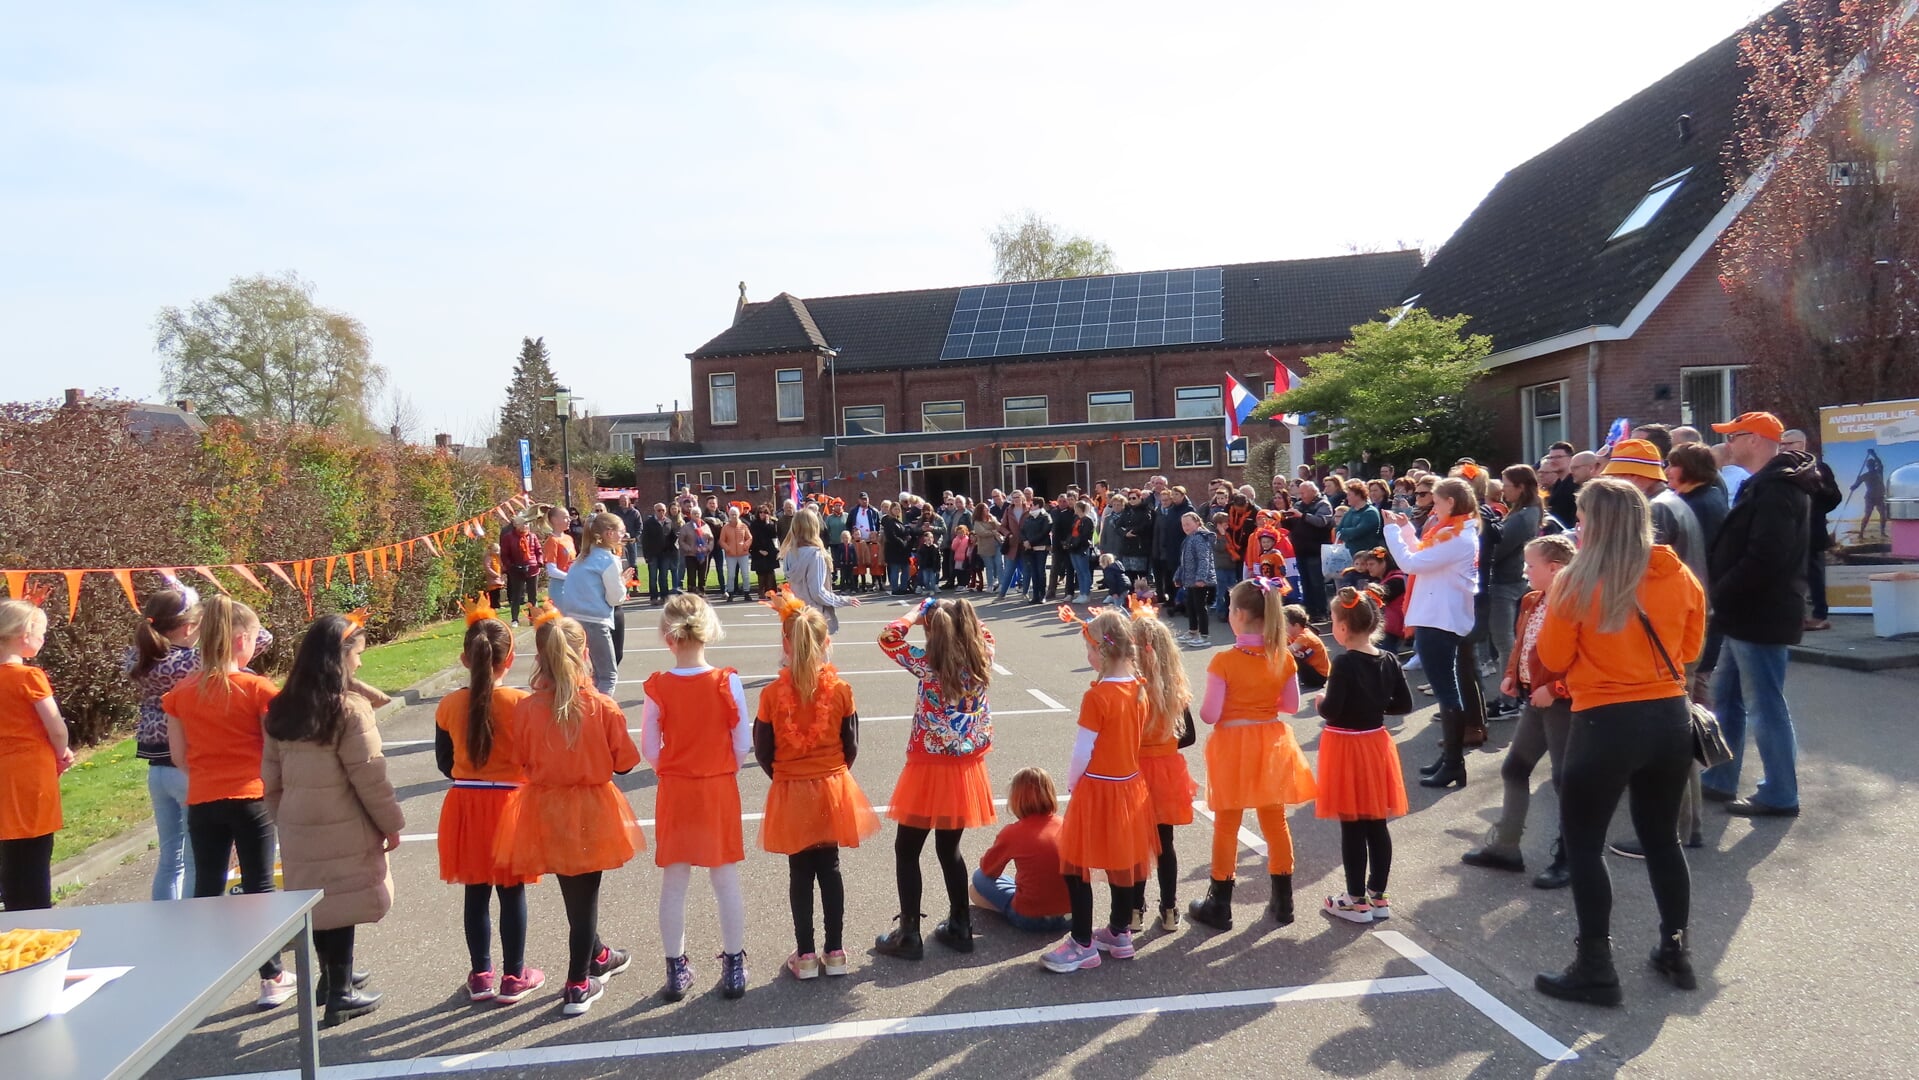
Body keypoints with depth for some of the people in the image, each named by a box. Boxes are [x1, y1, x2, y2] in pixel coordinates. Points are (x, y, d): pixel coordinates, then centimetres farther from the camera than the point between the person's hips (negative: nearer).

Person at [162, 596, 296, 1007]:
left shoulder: (181, 693, -1)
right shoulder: (258, 689, -12)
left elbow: (178, 755, 4)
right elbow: (275, 753, -11)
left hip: (202, 803, 3)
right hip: (251, 800, -3)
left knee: (207, 889, 14)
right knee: (259, 887, 6)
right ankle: (272, 979, 14)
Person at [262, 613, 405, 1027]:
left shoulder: (281, 710, 5)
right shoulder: (350, 709, -16)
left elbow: (271, 778, 11)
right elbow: (369, 776, -14)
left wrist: (284, 818, 22)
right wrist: (391, 822, -3)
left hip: (299, 828, 7)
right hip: (342, 830, -7)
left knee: (316, 902, 19)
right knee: (340, 907, 3)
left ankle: (334, 975, 36)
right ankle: (340, 994, 11)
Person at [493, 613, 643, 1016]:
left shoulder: (525, 708, -13)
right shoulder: (602, 707, -17)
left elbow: (520, 763, -1)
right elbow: (623, 763, -8)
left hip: (545, 811, 3)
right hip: (591, 809, -2)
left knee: (573, 890, 22)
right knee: (584, 895, 9)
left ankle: (596, 956, 43)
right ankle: (578, 987, 16)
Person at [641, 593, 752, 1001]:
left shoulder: (657, 687, -10)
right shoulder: (727, 681, -11)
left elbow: (649, 750, -4)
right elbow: (744, 745, -7)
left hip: (673, 793, 0)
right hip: (721, 790, 0)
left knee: (673, 885, 12)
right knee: (726, 882, 11)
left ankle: (676, 971, 20)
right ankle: (733, 969, 19)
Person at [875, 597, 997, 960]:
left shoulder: (928, 665, -18)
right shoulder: (982, 661, -4)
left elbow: (889, 637, -10)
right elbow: (984, 634, 18)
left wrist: (918, 612, -1)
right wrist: (959, 613, 9)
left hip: (930, 770, -5)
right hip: (966, 770, 5)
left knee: (907, 851, 9)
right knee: (949, 849, 20)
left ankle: (909, 936, 12)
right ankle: (959, 928, 27)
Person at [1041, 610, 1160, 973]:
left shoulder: (1096, 697, -21)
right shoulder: (1138, 689, -1)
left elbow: (1083, 751, -17)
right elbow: (1132, 738, 7)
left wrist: (1071, 783, -1)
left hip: (1097, 788, -8)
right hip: (1130, 785, 8)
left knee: (1076, 864, 4)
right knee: (1123, 859, 18)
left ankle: (1083, 944, 10)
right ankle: (1120, 933, 31)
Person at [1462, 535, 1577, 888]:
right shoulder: (1532, 603, 10)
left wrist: (1554, 689, -23)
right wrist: (1511, 675, 8)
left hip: (1562, 702, -10)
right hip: (1535, 699, 10)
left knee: (1566, 778, 0)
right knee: (1513, 768, 14)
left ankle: (1568, 859, 12)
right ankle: (1504, 846, 24)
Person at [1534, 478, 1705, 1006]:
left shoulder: (1577, 582, -14)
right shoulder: (1680, 577, 0)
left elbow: (1553, 659, -6)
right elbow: (1689, 649, 14)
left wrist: (1558, 602, 7)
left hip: (1606, 724, -5)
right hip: (1670, 718, 6)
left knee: (1583, 843, 6)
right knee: (1662, 836, 20)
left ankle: (1595, 969, 8)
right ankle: (1677, 951, 30)